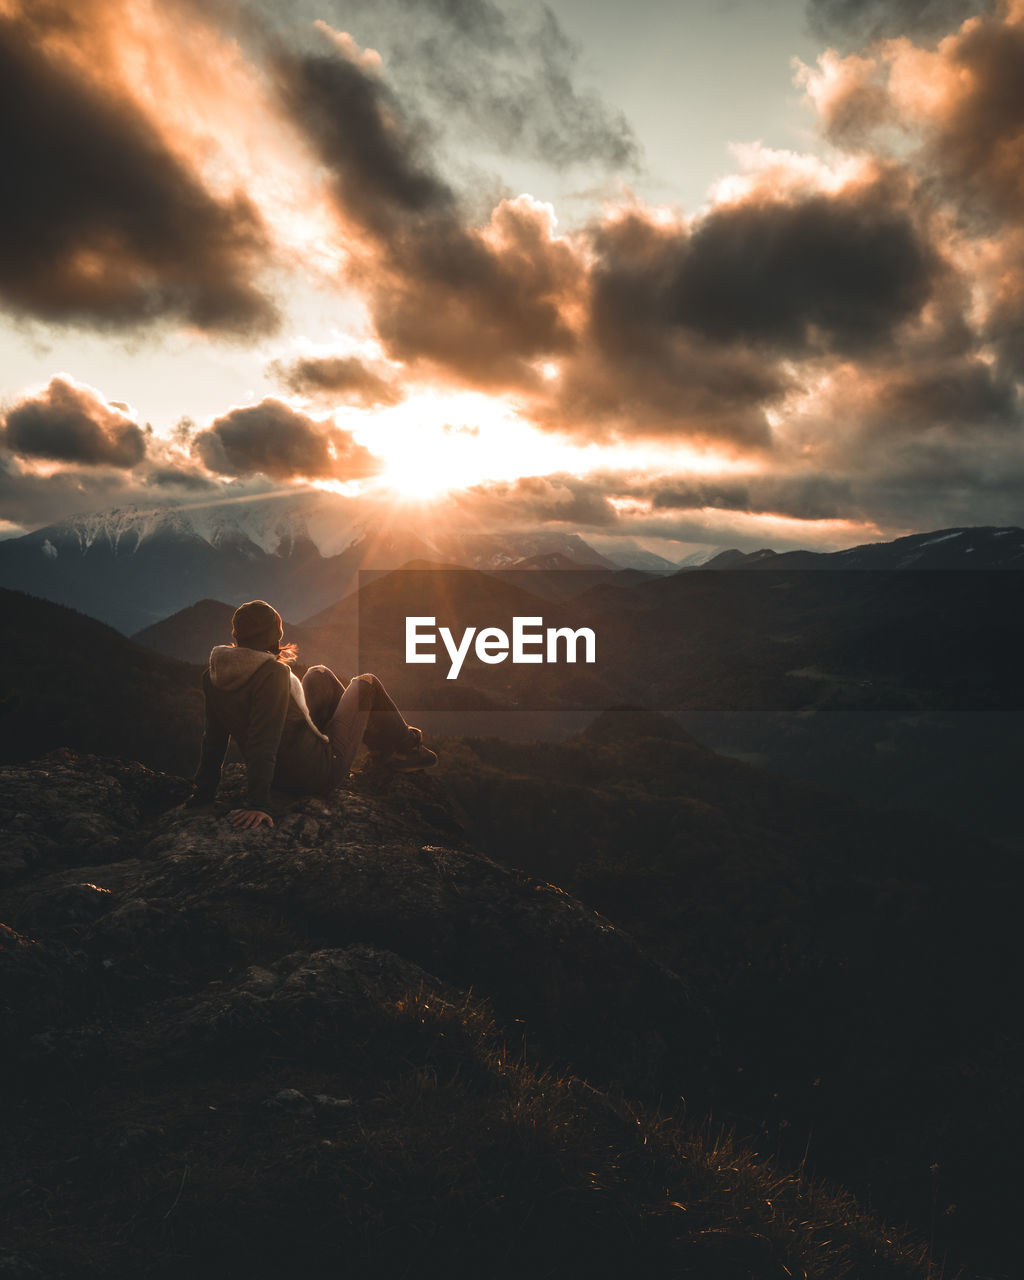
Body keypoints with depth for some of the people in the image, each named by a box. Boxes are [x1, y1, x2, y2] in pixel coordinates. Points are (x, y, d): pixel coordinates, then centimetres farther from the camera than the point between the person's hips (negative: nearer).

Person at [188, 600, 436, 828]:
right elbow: (263, 743, -34)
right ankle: (406, 747, 34)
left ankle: (381, 749, 39)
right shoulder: (272, 673, -30)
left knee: (321, 675, 24)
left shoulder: (214, 675, -7)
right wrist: (257, 805, -34)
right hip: (317, 773, -8)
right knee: (366, 684, 11)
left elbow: (213, 737, 1)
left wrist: (204, 790, 9)